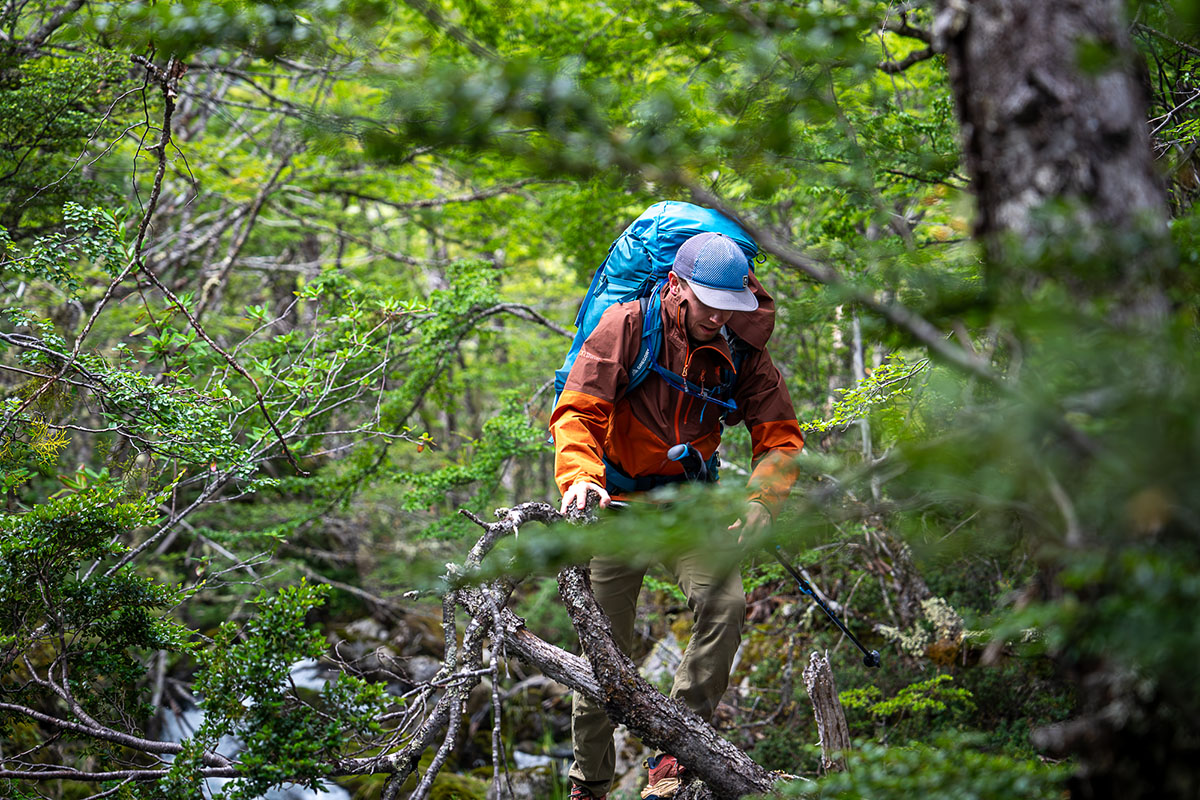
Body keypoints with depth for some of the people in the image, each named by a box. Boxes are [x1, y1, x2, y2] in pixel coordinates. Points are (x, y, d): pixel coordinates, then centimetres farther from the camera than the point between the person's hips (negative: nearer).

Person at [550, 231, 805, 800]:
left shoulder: (743, 350, -5)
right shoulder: (629, 325, -14)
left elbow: (780, 435, -3)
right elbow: (577, 411, -17)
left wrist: (759, 501, -21)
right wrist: (580, 477, -35)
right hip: (618, 500, -2)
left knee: (725, 603, -25)